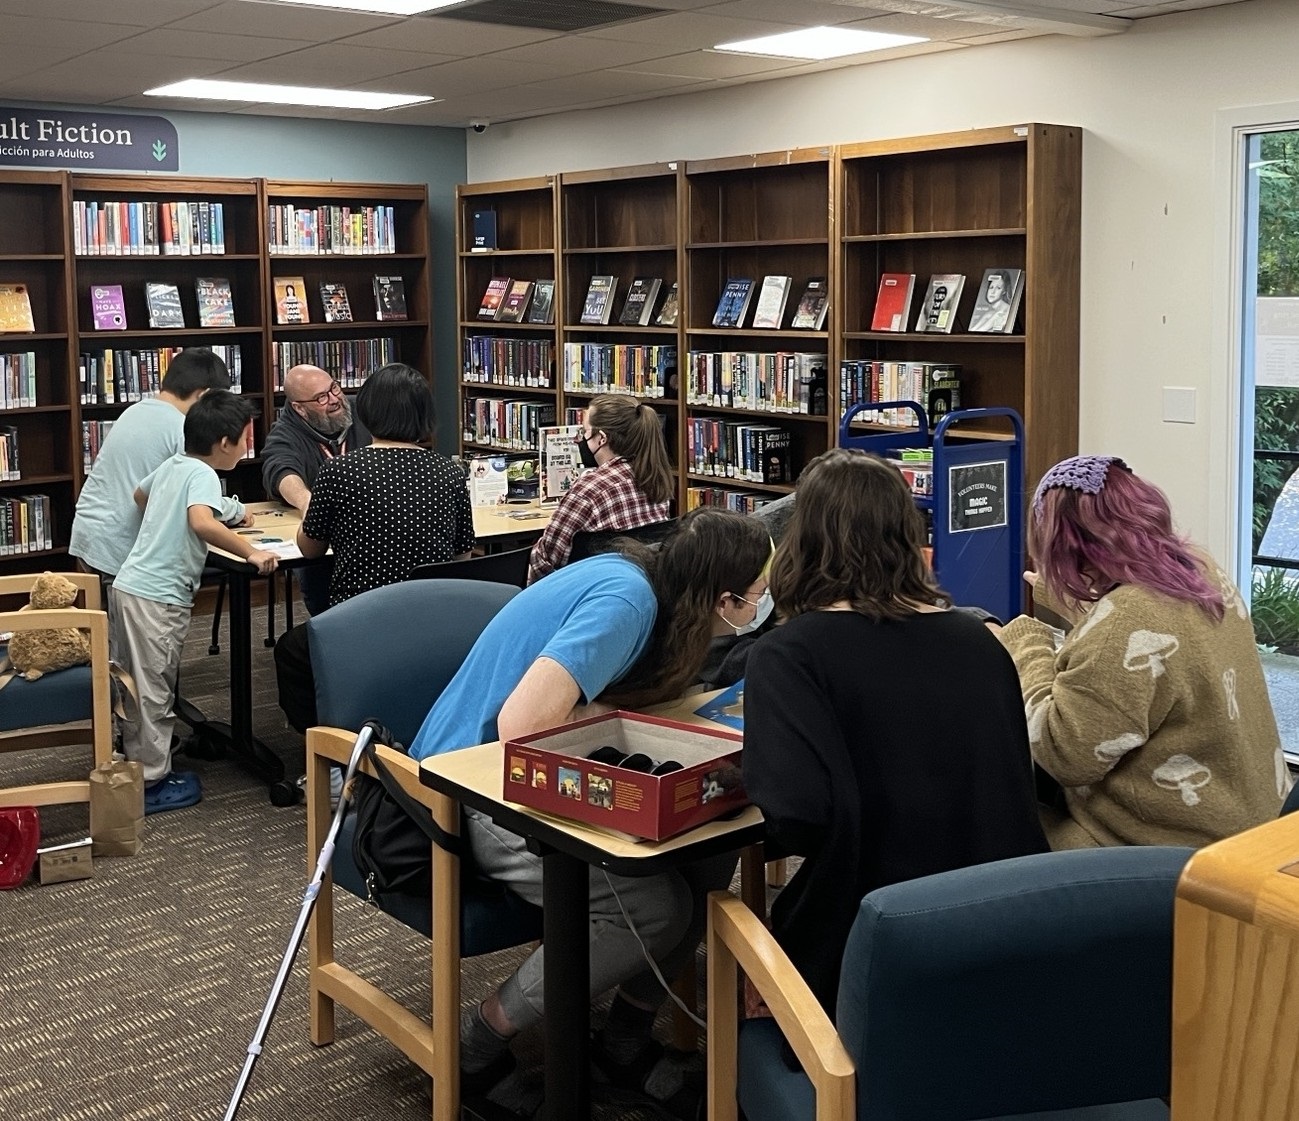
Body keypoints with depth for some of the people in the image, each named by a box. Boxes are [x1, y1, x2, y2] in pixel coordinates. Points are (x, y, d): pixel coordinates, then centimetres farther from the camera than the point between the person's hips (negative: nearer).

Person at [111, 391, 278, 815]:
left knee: (138, 684, 19)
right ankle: (152, 782, 10)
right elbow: (202, 523, -34)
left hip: (129, 584, 9)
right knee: (154, 690, 1)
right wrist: (251, 552, -28)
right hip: (158, 597, -9)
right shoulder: (203, 474, -15)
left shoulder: (171, 465, 11)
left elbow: (140, 495, 32)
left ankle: (136, 763, 32)